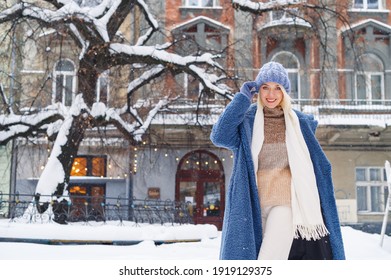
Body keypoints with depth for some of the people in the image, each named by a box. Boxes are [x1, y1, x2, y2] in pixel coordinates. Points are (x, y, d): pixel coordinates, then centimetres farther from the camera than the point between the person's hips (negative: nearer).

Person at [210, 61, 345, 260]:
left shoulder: (300, 123, 7)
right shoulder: (246, 120, 2)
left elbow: (319, 167, 15)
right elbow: (219, 136, -17)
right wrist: (242, 98, -12)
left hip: (285, 201, -1)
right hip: (253, 204, 1)